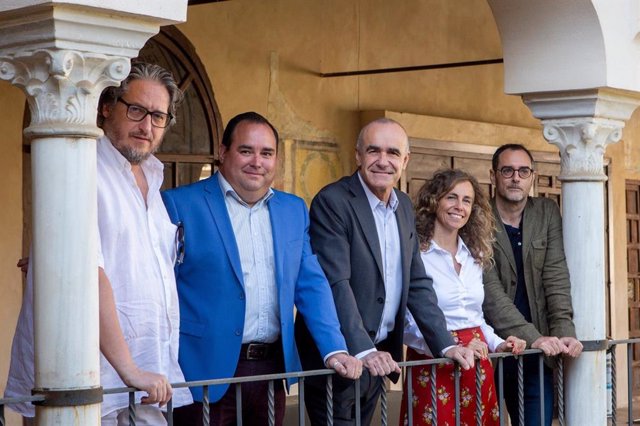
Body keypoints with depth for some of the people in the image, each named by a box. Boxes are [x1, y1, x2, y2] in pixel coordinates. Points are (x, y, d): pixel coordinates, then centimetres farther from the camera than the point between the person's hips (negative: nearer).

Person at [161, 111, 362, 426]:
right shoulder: (180, 204, -3)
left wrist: (334, 350, 1)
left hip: (272, 370, 5)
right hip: (206, 371, -4)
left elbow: (311, 285, 12)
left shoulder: (294, 210, 13)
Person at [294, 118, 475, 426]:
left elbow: (417, 283, 12)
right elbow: (335, 283, -21)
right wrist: (362, 351, -29)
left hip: (378, 357, 7)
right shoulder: (332, 201, -13)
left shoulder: (404, 206, 10)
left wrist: (446, 344, 2)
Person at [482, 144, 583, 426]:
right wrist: (532, 337, -23)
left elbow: (556, 278, 1)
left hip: (536, 350, 3)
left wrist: (564, 332, -13)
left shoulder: (547, 213, 5)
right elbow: (490, 292, -15)